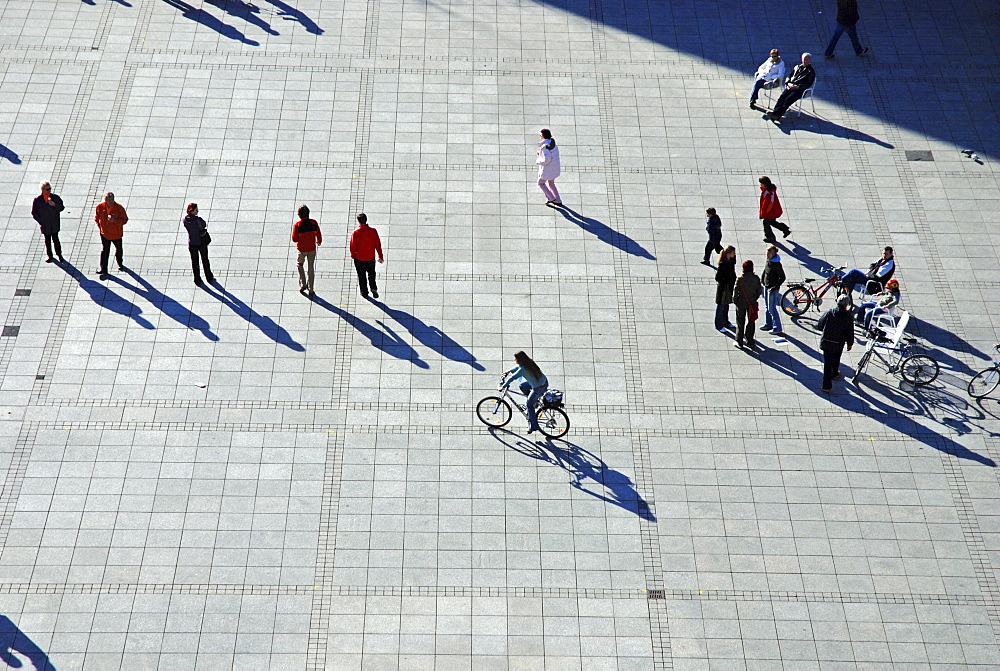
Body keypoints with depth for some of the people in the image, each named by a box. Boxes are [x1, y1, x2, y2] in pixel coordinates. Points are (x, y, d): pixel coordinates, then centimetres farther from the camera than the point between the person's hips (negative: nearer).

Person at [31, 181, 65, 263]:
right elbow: (34, 213, -2)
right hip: (45, 225, 0)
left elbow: (62, 208, -1)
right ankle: (49, 255, 30)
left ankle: (59, 255, 18)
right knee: (47, 240, 13)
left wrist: (54, 205, -21)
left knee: (55, 239, 2)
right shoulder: (37, 200, -8)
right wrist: (40, 221, -9)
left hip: (54, 225, 0)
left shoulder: (55, 197, -5)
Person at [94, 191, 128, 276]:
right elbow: (97, 217, 9)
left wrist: (115, 220, -29)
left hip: (116, 233, 0)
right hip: (104, 233, 0)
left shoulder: (119, 208, -17)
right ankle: (103, 269, 12)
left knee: (118, 249, 19)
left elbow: (125, 220, -14)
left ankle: (120, 264, 46)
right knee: (104, 250, 3)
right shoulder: (100, 207, -10)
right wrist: (99, 226, 2)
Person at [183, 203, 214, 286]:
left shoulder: (185, 220, -11)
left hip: (192, 243, 3)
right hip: (201, 242, -3)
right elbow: (204, 226, -16)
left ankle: (197, 281, 26)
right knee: (205, 260, 17)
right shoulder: (198, 220, -28)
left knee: (194, 262, 16)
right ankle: (209, 278, 33)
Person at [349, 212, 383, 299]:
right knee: (371, 274, 20)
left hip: (359, 258, -2)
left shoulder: (355, 232, -17)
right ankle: (373, 288, 1)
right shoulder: (373, 231, -10)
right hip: (371, 257, 2)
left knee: (362, 276, 14)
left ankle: (364, 292, 22)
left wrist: (353, 255, 10)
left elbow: (353, 246, -10)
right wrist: (380, 256, 6)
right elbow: (378, 245, -4)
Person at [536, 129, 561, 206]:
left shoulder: (544, 147, -28)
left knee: (541, 183, 16)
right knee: (551, 183, 25)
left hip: (547, 169, -8)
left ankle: (551, 198, 14)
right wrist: (541, 153, 8)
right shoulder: (553, 143, 0)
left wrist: (538, 161, -13)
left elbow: (546, 160, -31)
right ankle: (558, 201, 30)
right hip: (555, 168, 8)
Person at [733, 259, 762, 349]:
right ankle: (750, 342, 23)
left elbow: (736, 291, -12)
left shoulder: (741, 279, -19)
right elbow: (759, 291, 0)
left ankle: (739, 342, 15)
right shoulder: (756, 279, -9)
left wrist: (734, 300, 4)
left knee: (740, 322, 10)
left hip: (741, 303, -3)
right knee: (750, 322, 16)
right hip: (752, 303, 3)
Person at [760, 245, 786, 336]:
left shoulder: (777, 264, -23)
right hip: (766, 287, 9)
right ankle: (768, 324, 34)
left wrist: (775, 287, -22)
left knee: (772, 309, -4)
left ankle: (777, 328, 4)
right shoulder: (768, 261, 2)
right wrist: (762, 279, 13)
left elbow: (782, 278, -20)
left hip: (773, 289, -9)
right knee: (767, 307, 19)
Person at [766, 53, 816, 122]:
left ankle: (777, 115, -40)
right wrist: (789, 83, -1)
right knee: (782, 96, -23)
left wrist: (797, 86, -15)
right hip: (790, 87, 5)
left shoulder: (811, 71, 4)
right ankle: (775, 112, -37)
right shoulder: (797, 67, 22)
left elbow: (809, 84, -6)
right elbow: (789, 76, 22)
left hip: (800, 90, -5)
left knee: (788, 99, -28)